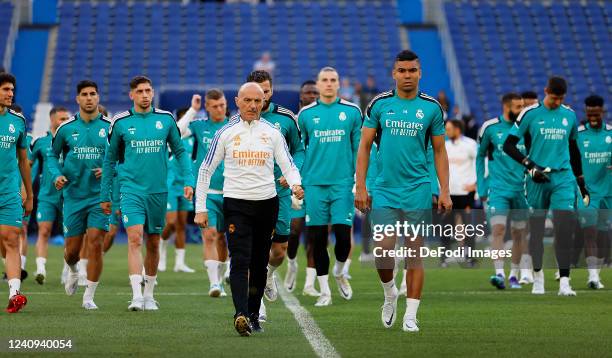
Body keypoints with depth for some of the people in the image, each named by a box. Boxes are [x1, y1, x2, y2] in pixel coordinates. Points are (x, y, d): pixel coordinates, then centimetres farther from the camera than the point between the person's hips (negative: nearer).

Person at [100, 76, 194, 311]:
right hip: (131, 189, -2)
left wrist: (188, 181, -1)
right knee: (135, 239, -17)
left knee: (153, 243, 10)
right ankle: (136, 296, -22)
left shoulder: (165, 119, 3)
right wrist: (104, 195, 8)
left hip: (158, 191, 2)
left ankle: (149, 295, 24)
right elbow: (110, 159, 9)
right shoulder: (121, 122, 1)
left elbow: (180, 151, 12)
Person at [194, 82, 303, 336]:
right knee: (240, 261, -15)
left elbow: (288, 166, 5)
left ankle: (254, 315, 20)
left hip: (267, 202, 2)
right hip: (236, 203, -2)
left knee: (259, 263, 9)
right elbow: (206, 170, 6)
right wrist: (200, 208, 1)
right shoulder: (226, 133, 2)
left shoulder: (272, 132, 6)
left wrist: (296, 185, -18)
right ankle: (241, 315, -27)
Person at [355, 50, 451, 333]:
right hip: (384, 190, 0)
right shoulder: (380, 104, 2)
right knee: (383, 250, -7)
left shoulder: (431, 108, 2)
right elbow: (364, 146, 5)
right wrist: (360, 186, -2)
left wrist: (445, 191, 0)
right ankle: (390, 294, 22)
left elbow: (439, 151, 8)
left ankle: (410, 316, 4)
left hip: (418, 190, 0)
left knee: (414, 253, -1)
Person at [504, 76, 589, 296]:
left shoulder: (569, 115, 10)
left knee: (565, 227, -12)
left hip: (563, 178, 2)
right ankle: (538, 277, 23)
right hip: (537, 179, -2)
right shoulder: (530, 113, -2)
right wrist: (530, 166, -12)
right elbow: (508, 145, -1)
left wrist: (581, 182, 22)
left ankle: (564, 282, -14)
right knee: (536, 228, 5)